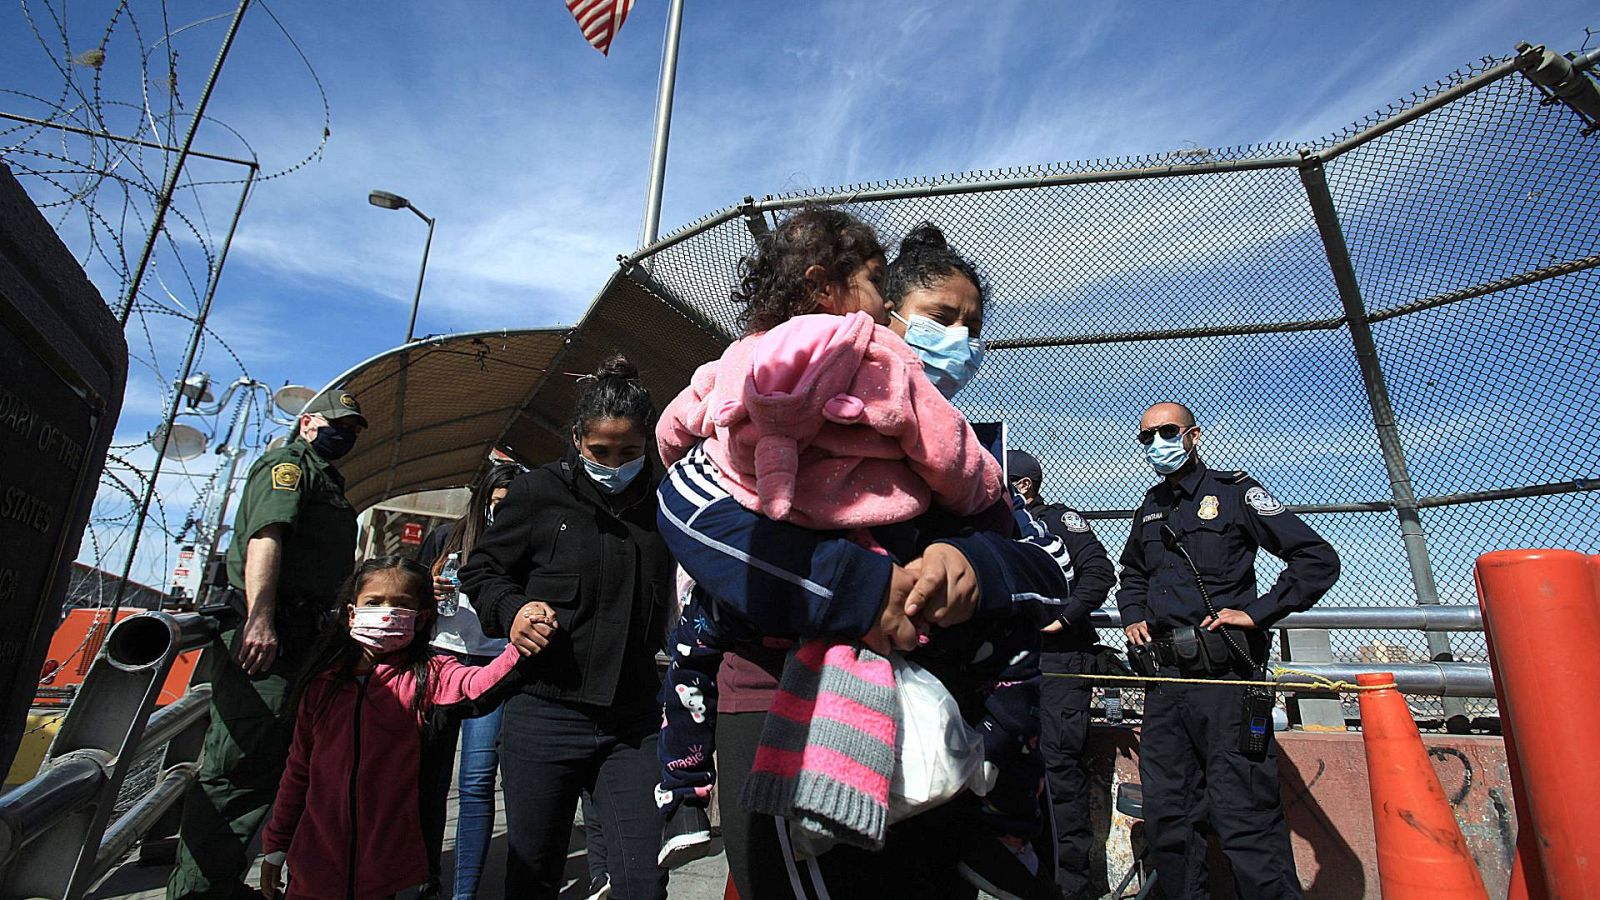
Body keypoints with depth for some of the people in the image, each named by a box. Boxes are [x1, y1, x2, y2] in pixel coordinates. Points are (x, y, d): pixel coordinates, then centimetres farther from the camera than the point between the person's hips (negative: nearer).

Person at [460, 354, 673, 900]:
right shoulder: (539, 492, -3)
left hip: (632, 724, 1)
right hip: (544, 716, -1)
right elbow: (481, 569, 6)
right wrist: (512, 609, -13)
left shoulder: (661, 505, 0)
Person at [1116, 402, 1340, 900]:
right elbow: (1132, 574, 36)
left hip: (1225, 675, -6)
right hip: (1166, 677, 6)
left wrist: (1256, 612, -10)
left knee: (1245, 818, -6)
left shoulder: (1234, 491, 1)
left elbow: (1319, 560, -4)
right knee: (1167, 817, 10)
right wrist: (1133, 615, 17)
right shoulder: (1150, 509, 19)